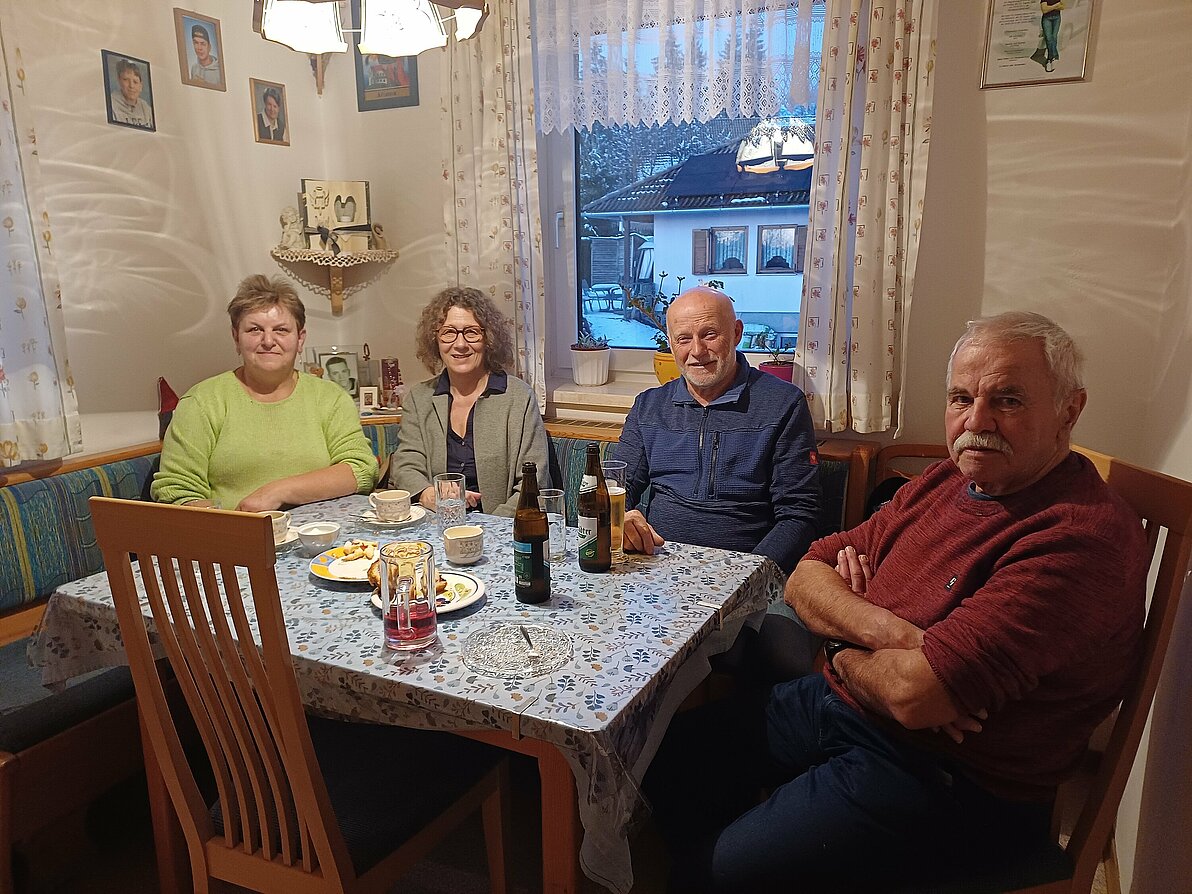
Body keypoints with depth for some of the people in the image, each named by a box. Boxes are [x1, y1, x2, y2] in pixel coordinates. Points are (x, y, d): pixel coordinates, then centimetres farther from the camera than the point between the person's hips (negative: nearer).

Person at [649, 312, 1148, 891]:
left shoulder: (1081, 537, -22)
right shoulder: (948, 481, 6)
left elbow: (916, 693, -30)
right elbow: (805, 579, 4)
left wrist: (844, 658, -8)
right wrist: (888, 632, -17)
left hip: (946, 781, -7)